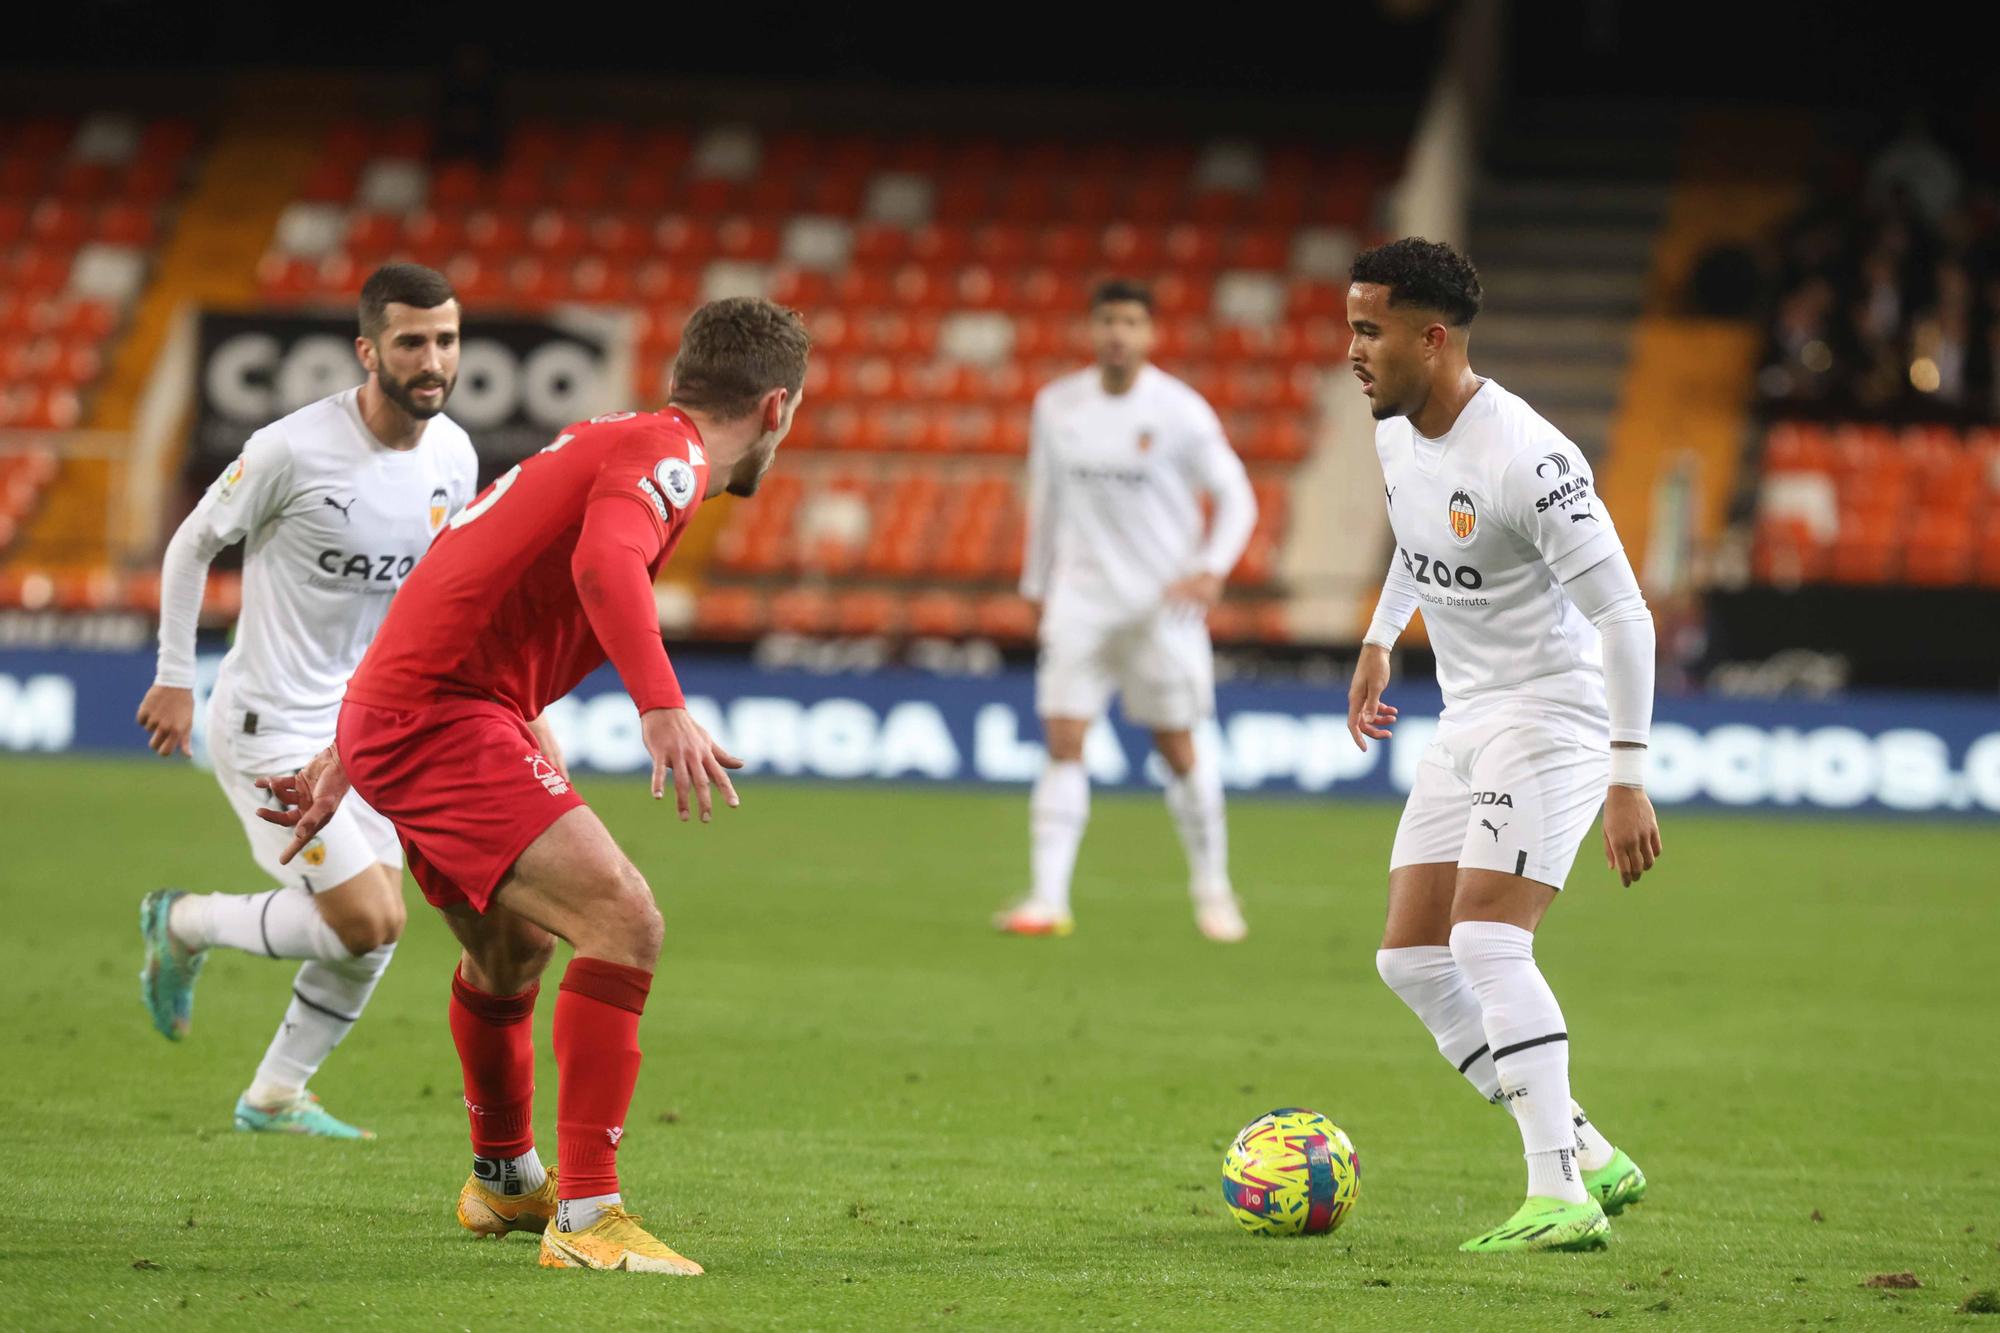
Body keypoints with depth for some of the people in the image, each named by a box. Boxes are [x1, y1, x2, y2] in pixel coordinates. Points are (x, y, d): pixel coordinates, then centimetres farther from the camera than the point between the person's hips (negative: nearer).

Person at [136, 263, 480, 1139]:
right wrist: (175, 678, -3)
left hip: (363, 727, 7)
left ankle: (276, 1096, 26)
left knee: (374, 938, 7)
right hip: (271, 729, -7)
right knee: (368, 923, -13)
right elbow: (193, 545, -7)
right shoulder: (295, 449, -21)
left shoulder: (455, 457, -2)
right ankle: (184, 924, 10)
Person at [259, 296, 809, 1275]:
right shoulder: (669, 455, -8)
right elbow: (603, 564, -32)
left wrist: (348, 761, 34)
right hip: (441, 719, -10)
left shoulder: (606, 443, 22)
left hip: (388, 716, 10)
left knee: (513, 946, 31)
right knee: (623, 921, -19)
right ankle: (586, 1217, -21)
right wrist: (663, 709, -42)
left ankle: (503, 1178, 53)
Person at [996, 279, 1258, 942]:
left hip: (1163, 602, -2)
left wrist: (1211, 570, -16)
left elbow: (1235, 497, -1)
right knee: (1063, 742, -8)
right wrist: (1037, 585, 17)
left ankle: (1212, 888, 19)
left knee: (1179, 749, 2)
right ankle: (1047, 898, -9)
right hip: (1081, 598, 2)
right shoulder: (1056, 406, 3)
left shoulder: (1180, 411, -7)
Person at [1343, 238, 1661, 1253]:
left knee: (1485, 943, -22)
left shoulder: (1524, 459, -24)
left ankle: (1562, 1199, -19)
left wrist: (1628, 781, -26)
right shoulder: (1397, 432, 4)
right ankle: (1590, 1159, 10)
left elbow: (1622, 614, -24)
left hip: (1549, 719, -9)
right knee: (1412, 959, 4)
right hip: (1466, 722, 9)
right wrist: (1379, 643, 27)